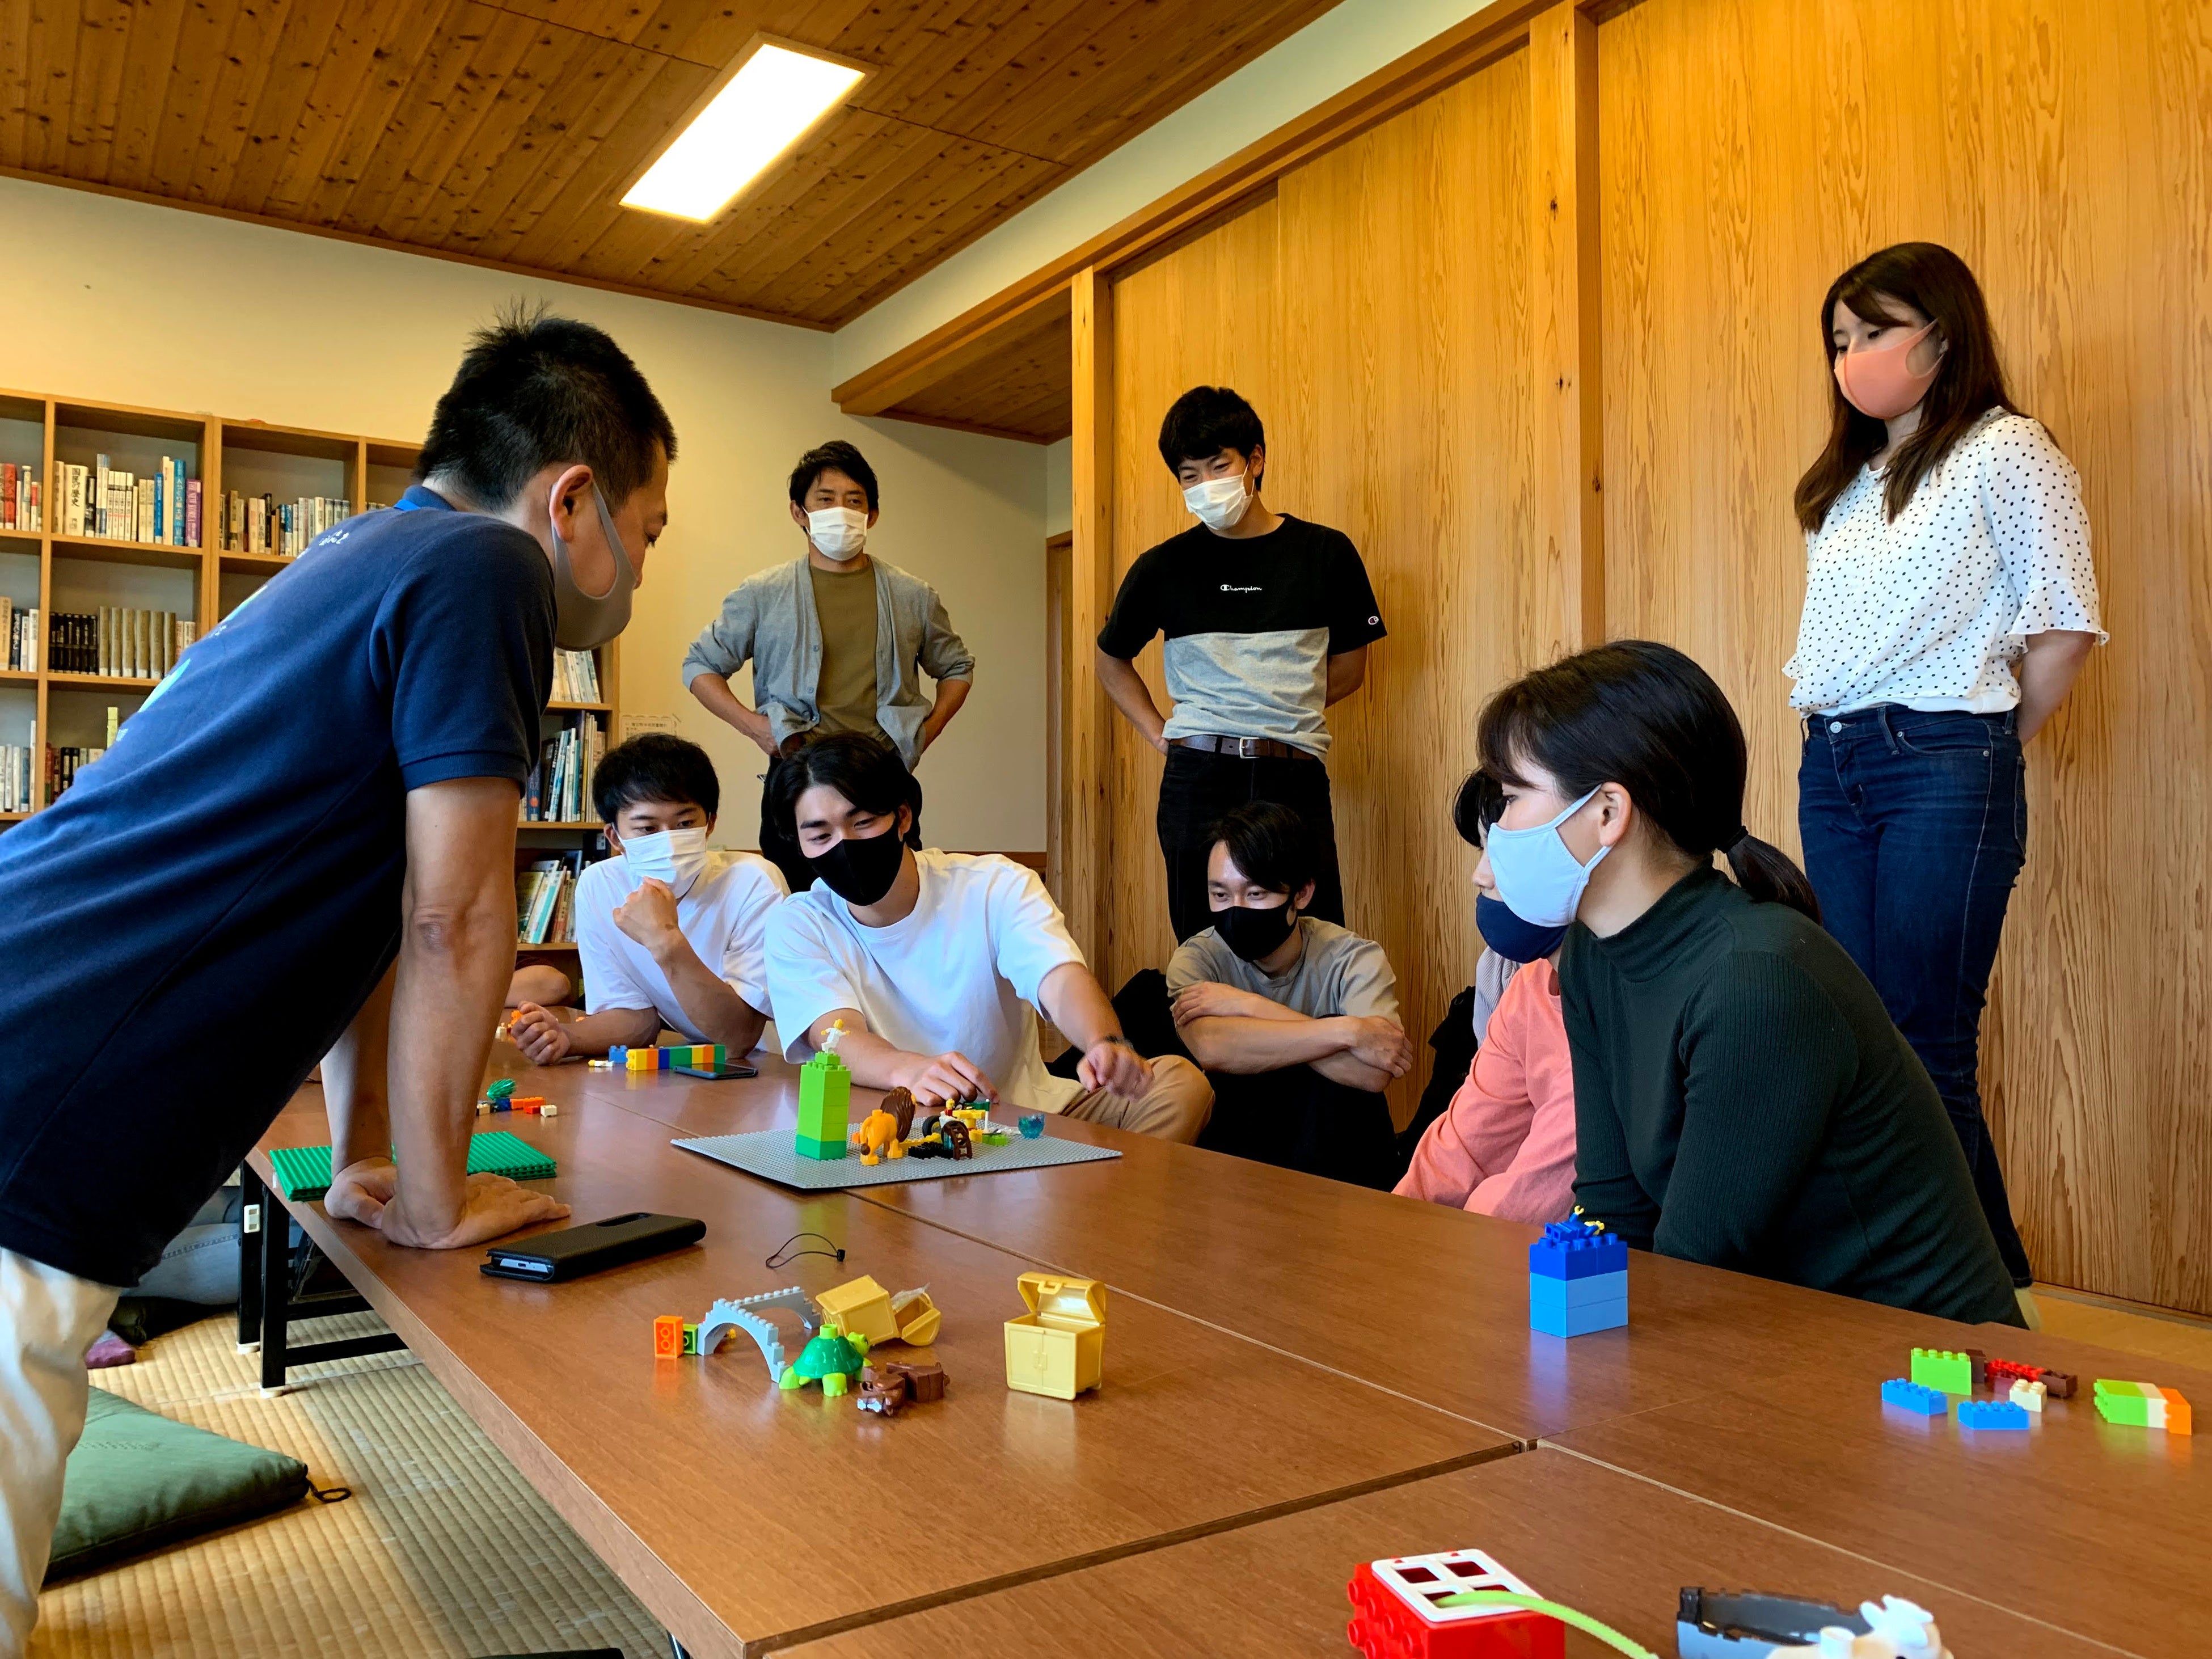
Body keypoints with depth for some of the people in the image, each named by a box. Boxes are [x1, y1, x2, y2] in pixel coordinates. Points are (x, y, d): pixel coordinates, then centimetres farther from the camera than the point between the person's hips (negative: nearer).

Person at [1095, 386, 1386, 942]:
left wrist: (1281, 711, 7)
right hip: (1199, 775, 0)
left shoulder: (1326, 553, 5)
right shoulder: (1164, 567, 5)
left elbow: (1349, 667, 16)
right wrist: (1159, 733, 7)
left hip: (1296, 775, 0)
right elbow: (1112, 661, 19)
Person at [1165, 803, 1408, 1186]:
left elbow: (1373, 1073, -32)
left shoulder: (1355, 960, -13)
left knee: (1340, 1075, -29)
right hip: (1235, 1144, 1)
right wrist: (1348, 1032, -34)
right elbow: (1209, 1047, -33)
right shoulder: (1196, 959, -10)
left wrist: (1249, 1007, -28)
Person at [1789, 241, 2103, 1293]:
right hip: (1832, 768, 7)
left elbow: (2065, 629, -4)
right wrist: (1834, 738, 9)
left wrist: (1983, 746, 3)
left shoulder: (2005, 453, -3)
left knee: (1929, 1049, -5)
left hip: (1944, 772, -7)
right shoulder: (1848, 477, 18)